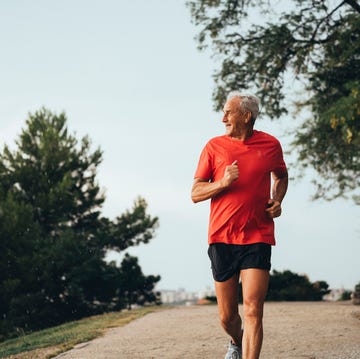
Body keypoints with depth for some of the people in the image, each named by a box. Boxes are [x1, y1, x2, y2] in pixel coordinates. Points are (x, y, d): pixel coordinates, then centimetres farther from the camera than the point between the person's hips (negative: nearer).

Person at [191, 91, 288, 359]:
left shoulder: (271, 145, 5)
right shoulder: (214, 146, 3)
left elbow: (281, 176, 26)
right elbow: (196, 193, 4)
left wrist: (277, 200, 6)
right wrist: (223, 183, -15)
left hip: (258, 238, -1)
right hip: (221, 238, 1)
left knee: (253, 312, -14)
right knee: (227, 317, 11)